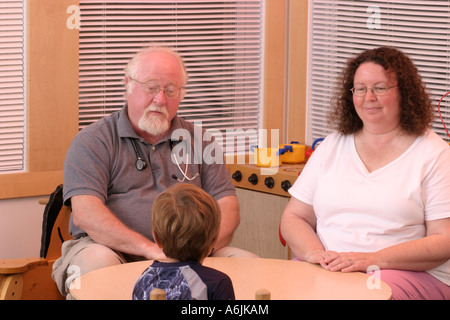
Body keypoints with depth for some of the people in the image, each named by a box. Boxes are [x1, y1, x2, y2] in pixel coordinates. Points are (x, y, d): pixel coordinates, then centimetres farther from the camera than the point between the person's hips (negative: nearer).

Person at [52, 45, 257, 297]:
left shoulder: (199, 141, 17)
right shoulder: (92, 142, 3)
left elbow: (227, 206, 10)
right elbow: (85, 214, -11)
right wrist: (151, 249, -23)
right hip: (114, 249, -4)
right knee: (95, 263, -38)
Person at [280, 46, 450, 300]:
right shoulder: (333, 146, 17)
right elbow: (294, 218, 16)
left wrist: (374, 259, -18)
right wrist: (314, 252, -8)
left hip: (410, 272, -5)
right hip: (326, 269, 5)